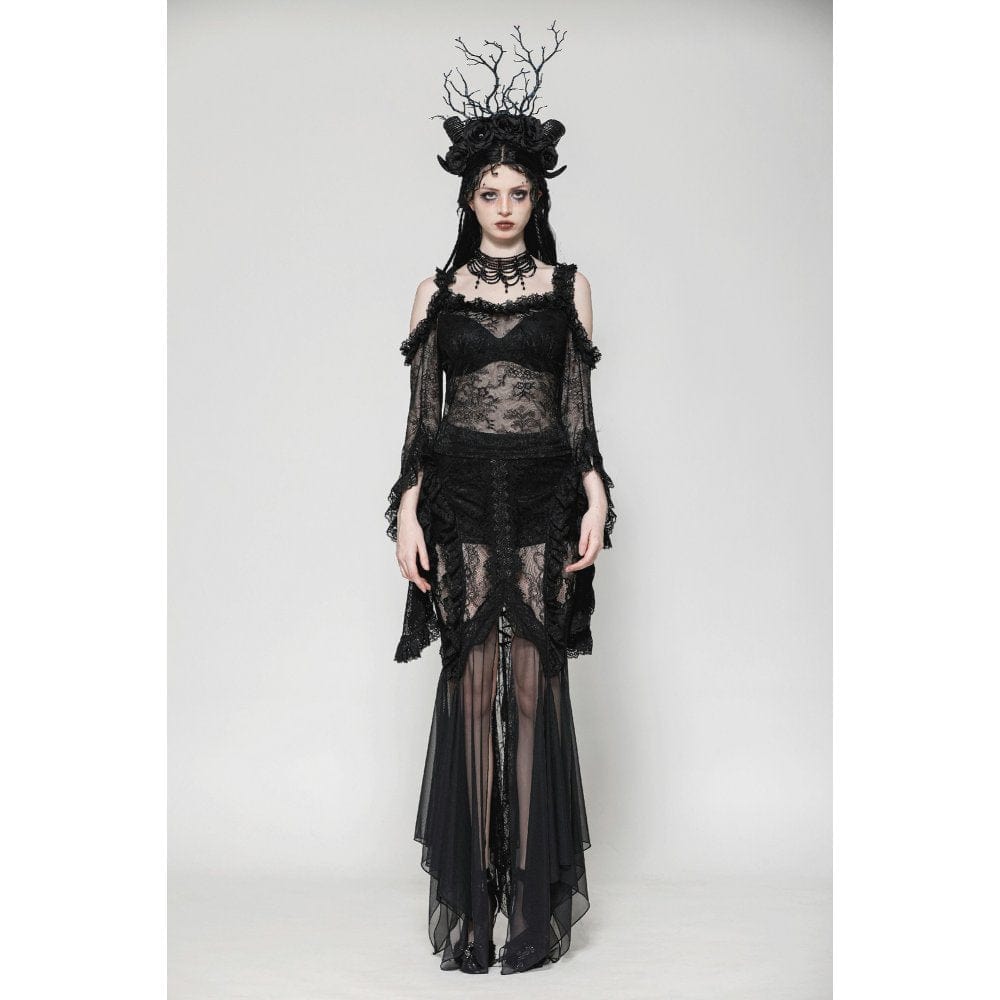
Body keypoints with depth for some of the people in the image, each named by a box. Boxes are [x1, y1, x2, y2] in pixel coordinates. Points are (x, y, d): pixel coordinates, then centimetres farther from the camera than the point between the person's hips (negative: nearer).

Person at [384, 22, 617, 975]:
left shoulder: (568, 286, 9)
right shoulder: (435, 291, 10)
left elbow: (579, 405, 7)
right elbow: (421, 409, 6)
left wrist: (596, 497, -4)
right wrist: (407, 508, -3)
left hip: (543, 499, 0)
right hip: (461, 500, 0)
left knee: (534, 686, -1)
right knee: (472, 685, 0)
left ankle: (534, 896, 9)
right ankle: (471, 896, 10)